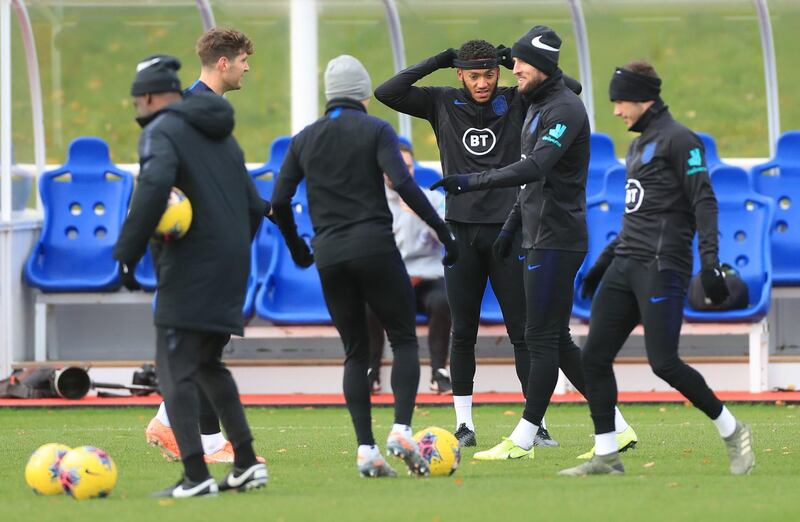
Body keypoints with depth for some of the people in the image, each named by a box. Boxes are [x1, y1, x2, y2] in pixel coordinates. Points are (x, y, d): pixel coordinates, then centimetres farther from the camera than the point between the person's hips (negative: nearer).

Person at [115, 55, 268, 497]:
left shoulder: (161, 131, -6)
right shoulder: (221, 135, 21)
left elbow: (154, 186, -25)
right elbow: (254, 206, 21)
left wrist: (127, 252, -22)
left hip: (189, 269, -8)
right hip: (231, 270, 8)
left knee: (174, 370, -6)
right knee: (207, 364, 21)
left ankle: (196, 477, -14)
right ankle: (247, 464, 16)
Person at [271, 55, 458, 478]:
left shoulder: (305, 139, 10)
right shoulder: (375, 130, -1)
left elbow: (279, 202, 7)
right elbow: (403, 184, -15)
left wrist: (296, 247, 22)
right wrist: (443, 232, -13)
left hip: (329, 256, 4)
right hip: (374, 248, -4)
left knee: (356, 352, 11)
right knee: (404, 340, 7)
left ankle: (366, 450, 2)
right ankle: (401, 430, -13)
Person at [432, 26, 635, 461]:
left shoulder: (564, 109, -16)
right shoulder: (537, 106, 17)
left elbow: (535, 167, -30)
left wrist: (474, 182, -37)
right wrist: (512, 223, 25)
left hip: (556, 240, -11)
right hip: (542, 238, 11)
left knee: (542, 338, -7)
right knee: (557, 340, 11)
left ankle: (523, 440, -5)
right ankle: (616, 429, 13)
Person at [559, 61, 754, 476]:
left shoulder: (679, 140, -7)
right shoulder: (639, 146, 20)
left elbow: (704, 202, -13)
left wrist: (710, 261, -23)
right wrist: (603, 262, 28)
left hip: (662, 267, -9)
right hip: (626, 266, 9)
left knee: (663, 362, -14)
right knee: (594, 357, 0)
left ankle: (731, 431, 4)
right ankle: (606, 457, 4)